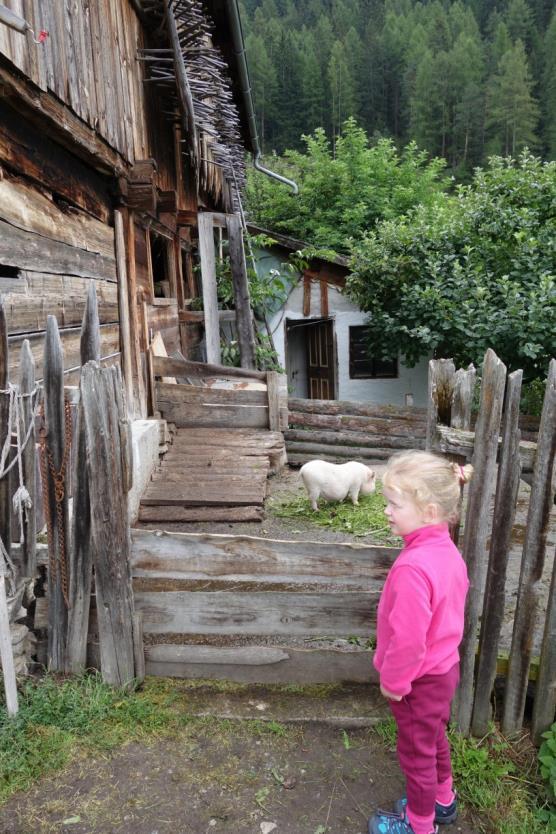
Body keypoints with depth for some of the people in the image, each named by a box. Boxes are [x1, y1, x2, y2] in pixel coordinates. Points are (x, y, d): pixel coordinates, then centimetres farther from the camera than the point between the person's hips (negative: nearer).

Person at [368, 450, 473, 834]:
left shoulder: (413, 568, -37)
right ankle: (443, 800, 51)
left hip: (420, 680, -8)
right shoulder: (448, 551, -8)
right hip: (444, 667, 8)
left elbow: (408, 638, -33)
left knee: (417, 752, 16)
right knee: (435, 738, 29)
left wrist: (393, 680, -15)